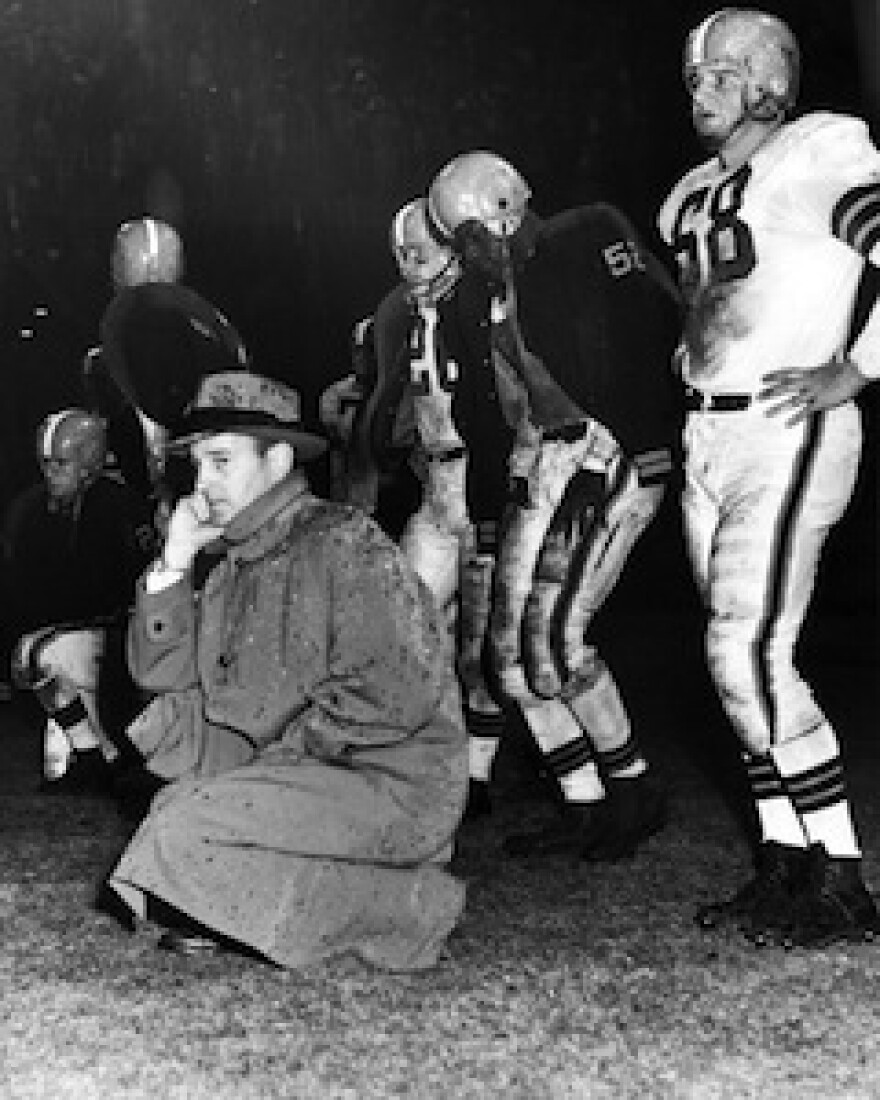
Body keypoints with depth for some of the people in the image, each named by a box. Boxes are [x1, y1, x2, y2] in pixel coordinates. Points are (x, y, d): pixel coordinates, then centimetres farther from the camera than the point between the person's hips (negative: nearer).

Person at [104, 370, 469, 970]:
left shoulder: (344, 540, -14)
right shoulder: (234, 565, 11)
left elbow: (390, 694, -23)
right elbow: (161, 672, 7)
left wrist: (276, 757, -16)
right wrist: (176, 558, -2)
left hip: (393, 779, -8)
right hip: (294, 768, 8)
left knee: (193, 829, -20)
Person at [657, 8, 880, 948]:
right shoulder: (695, 193, 18)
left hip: (788, 432, -8)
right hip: (708, 437, 8)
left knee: (748, 654, -15)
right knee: (740, 656, 8)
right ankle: (784, 863, 17)